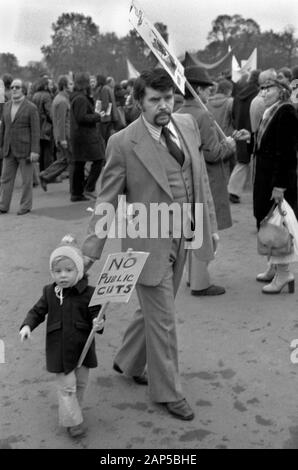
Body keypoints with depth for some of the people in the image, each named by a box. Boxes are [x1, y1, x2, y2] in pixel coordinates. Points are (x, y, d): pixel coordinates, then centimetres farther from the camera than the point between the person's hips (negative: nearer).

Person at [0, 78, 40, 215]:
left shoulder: (31, 108, -7)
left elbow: (35, 131, -10)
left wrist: (34, 151, -16)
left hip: (25, 150, -5)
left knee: (27, 180, 3)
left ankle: (25, 206, 13)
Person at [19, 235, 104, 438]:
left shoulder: (89, 293, -11)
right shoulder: (49, 292, -2)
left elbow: (96, 315, -10)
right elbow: (37, 311, 6)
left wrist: (99, 324, -32)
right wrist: (27, 326, -11)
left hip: (83, 347, 1)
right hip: (59, 348, 0)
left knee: (81, 383, 16)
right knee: (66, 385, 2)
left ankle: (72, 411, 40)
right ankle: (73, 421, 15)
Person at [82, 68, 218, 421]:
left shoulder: (187, 125, 1)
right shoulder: (123, 143, -15)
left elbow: (200, 177, 10)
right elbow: (106, 200, -10)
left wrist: (210, 224, 10)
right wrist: (92, 249, -13)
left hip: (182, 237, 6)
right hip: (149, 242, -6)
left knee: (154, 310, 21)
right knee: (162, 319, 5)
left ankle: (128, 362, 45)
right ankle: (168, 391, 25)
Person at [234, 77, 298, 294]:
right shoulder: (271, 112, 13)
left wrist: (280, 185, -23)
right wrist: (250, 137, 5)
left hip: (279, 178, -9)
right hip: (265, 175, 9)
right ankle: (274, 267, 26)